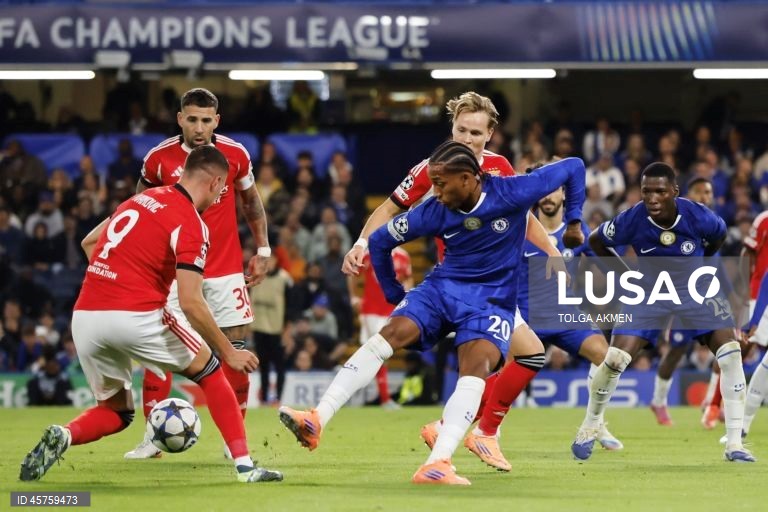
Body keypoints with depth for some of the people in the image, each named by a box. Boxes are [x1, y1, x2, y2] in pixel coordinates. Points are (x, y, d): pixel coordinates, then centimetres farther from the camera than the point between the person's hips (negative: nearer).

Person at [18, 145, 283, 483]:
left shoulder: (143, 199, 16)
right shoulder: (190, 224, -7)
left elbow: (89, 243, 27)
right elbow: (190, 302, -14)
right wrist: (228, 352, -6)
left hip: (84, 316, 6)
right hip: (137, 317, -6)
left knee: (116, 412, 22)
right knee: (210, 373, 16)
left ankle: (64, 436, -8)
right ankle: (244, 466, 10)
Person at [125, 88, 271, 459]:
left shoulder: (235, 155, -4)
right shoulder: (159, 158, -7)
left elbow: (251, 201, 12)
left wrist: (262, 251, 10)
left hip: (226, 270, 1)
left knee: (236, 351, -3)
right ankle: (152, 438, 3)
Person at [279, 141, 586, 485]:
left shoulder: (511, 193, -15)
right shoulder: (434, 212, -8)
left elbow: (573, 167, -4)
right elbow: (380, 240, 6)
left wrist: (573, 221, 1)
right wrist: (394, 295, 11)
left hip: (492, 300, -2)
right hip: (442, 288, 2)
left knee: (475, 367, -28)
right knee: (390, 334, -20)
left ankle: (437, 465, -39)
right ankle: (316, 421, -27)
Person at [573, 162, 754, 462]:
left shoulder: (698, 217, -26)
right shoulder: (632, 221, -25)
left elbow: (719, 235, 1)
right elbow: (596, 241, -4)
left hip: (695, 290, 0)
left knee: (730, 353, -15)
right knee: (614, 360, -13)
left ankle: (734, 443, -7)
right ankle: (589, 428, 13)